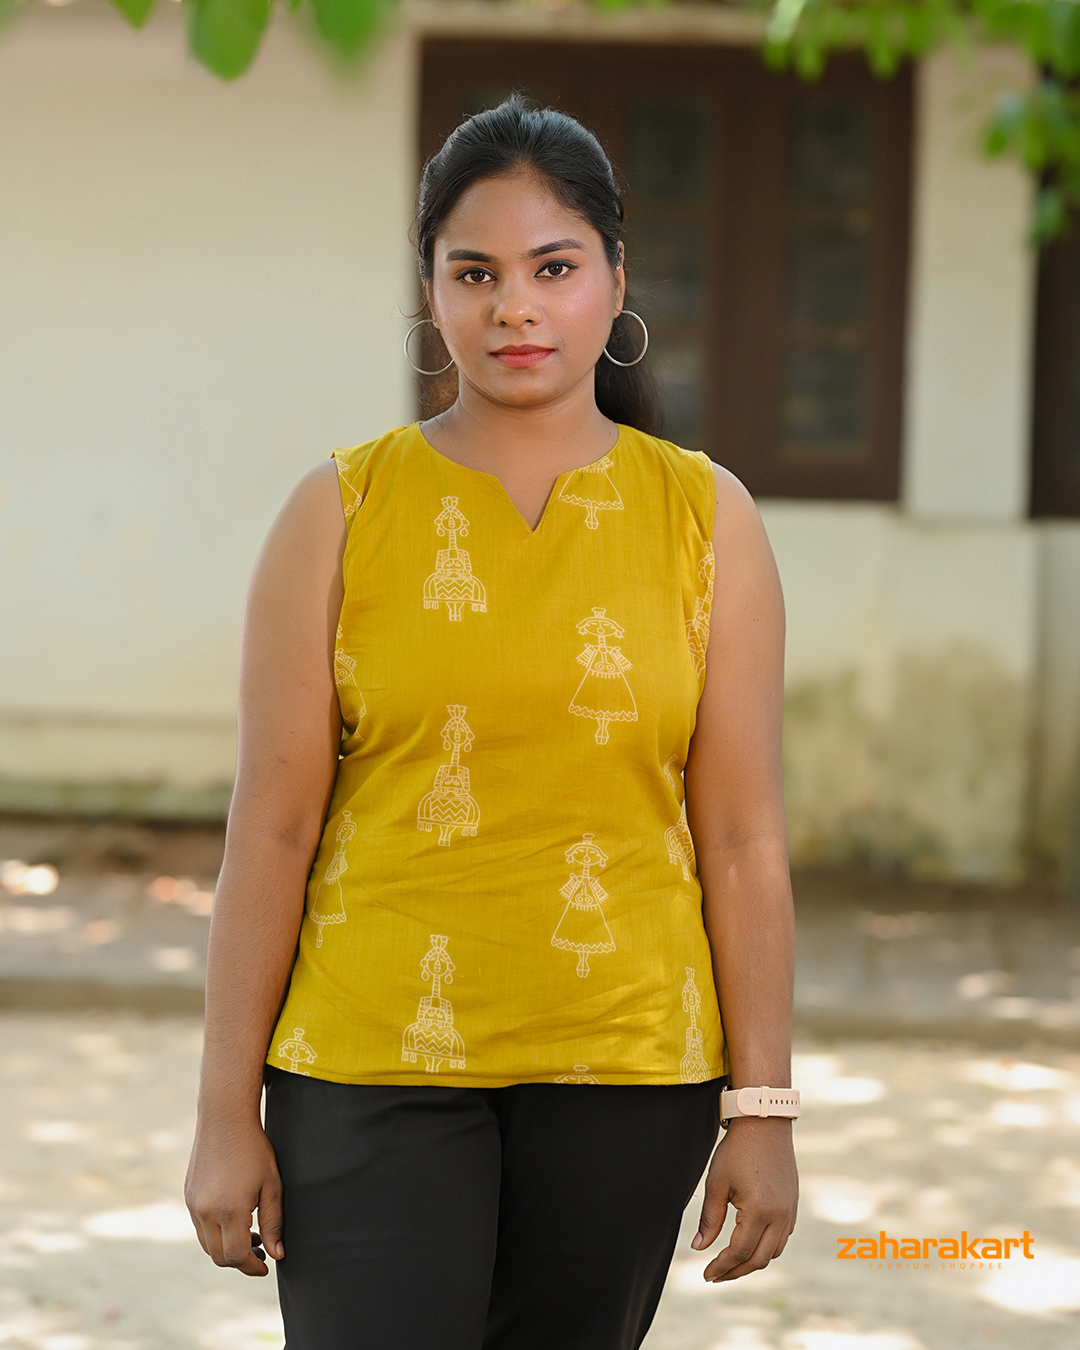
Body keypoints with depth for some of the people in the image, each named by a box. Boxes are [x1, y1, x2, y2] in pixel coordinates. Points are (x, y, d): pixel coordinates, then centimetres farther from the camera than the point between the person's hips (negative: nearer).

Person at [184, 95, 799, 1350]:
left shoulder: (706, 519, 3)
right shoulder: (341, 514, 0)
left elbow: (743, 840, 2)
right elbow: (272, 829, -1)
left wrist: (763, 1108, -1)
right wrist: (226, 1116, -3)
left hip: (625, 1073, 1)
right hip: (373, 1066, -1)